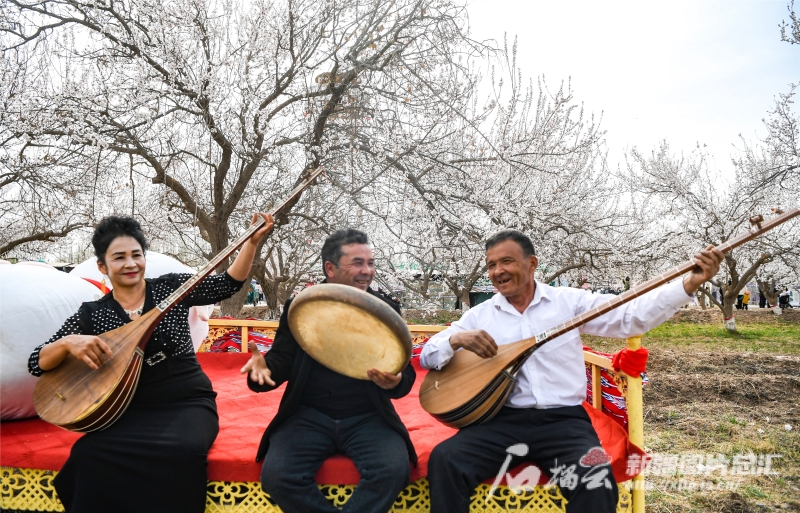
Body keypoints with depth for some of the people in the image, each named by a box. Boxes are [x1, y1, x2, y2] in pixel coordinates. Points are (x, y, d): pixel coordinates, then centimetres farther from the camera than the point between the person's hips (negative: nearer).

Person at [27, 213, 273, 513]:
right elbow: (37, 363, 4)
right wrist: (68, 342, -18)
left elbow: (229, 283, 1)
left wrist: (253, 240, -11)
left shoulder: (171, 287, 6)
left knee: (181, 450, -33)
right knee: (90, 454, -29)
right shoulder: (92, 314, 6)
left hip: (188, 402, -1)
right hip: (133, 409, 1)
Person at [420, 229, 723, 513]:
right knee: (444, 459, -23)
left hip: (563, 419, -1)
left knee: (596, 479, -29)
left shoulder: (569, 301, 7)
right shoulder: (480, 315, 10)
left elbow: (631, 316, -1)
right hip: (502, 419, 1)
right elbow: (427, 356, 8)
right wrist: (456, 339, -14)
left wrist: (689, 284, -12)